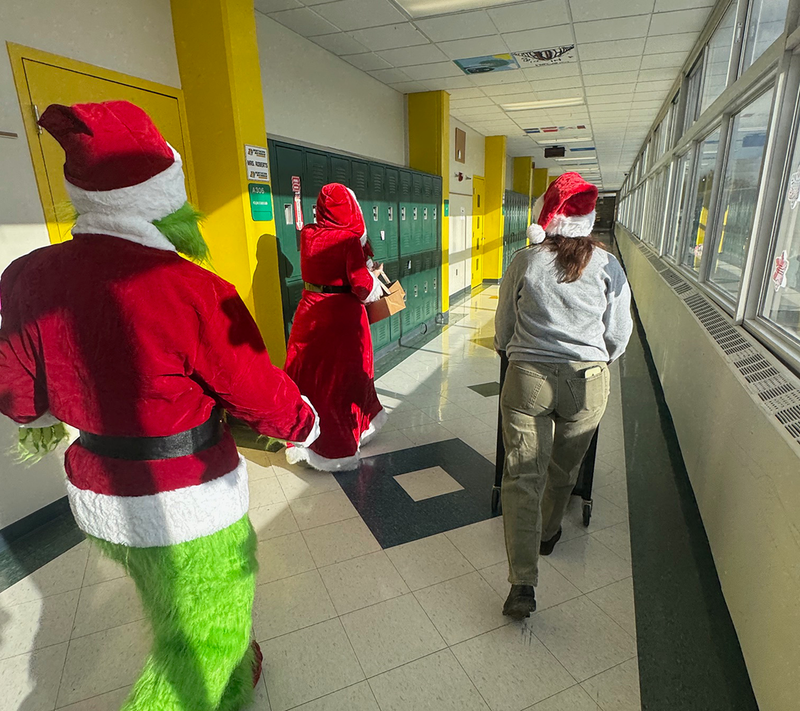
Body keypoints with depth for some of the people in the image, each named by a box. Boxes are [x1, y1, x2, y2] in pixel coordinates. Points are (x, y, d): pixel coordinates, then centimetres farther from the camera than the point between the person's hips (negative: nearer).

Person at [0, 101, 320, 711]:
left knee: (177, 607, 32)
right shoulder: (193, 291, -28)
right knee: (203, 636, 21)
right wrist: (305, 424, 4)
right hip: (189, 505, -7)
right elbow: (260, 394, -17)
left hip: (96, 494, 8)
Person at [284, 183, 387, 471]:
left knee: (308, 372, 15)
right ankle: (337, 446, 19)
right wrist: (375, 277, 2)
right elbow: (362, 285, -18)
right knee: (342, 376, 7)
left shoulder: (307, 235, 2)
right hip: (342, 316, -5)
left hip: (310, 312, 6)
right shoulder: (349, 239, -14)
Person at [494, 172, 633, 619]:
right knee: (564, 469, 23)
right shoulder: (608, 266, -2)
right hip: (586, 382, 2)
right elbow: (619, 335, 4)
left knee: (523, 476, 4)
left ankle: (523, 583, 1)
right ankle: (548, 534, 47)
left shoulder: (525, 262, -5)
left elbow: (503, 326, 5)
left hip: (527, 378, -2)